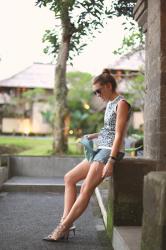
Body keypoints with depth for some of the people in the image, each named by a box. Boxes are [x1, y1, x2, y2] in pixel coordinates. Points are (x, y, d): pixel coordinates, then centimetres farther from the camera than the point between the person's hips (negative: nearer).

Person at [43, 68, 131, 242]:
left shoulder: (121, 104, -9)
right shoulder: (110, 104, 17)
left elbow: (118, 134, -17)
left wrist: (111, 162, -23)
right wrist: (93, 136, 10)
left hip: (111, 151, -10)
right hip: (101, 150, 10)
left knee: (86, 189, -15)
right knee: (69, 178, 5)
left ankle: (63, 227, -9)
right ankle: (67, 222, 1)